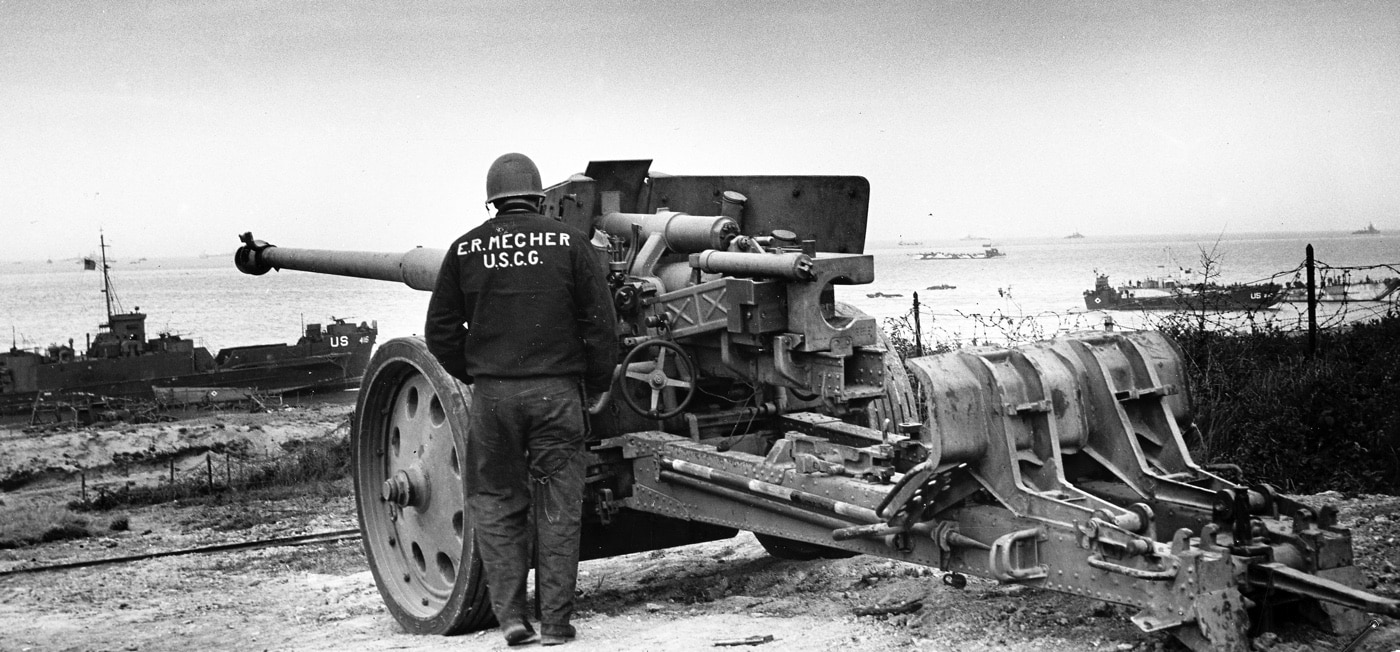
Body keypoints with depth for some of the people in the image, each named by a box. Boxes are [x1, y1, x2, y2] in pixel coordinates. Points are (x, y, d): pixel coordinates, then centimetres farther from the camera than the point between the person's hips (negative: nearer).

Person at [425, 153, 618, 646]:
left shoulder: (465, 249, 4)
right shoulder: (569, 243, 1)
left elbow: (440, 330, 7)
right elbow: (601, 323, -1)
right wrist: (597, 384, 10)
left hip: (492, 395, 1)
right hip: (557, 392, -1)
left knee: (495, 504, 13)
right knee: (558, 508, 7)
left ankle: (510, 614, 7)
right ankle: (555, 621, 10)